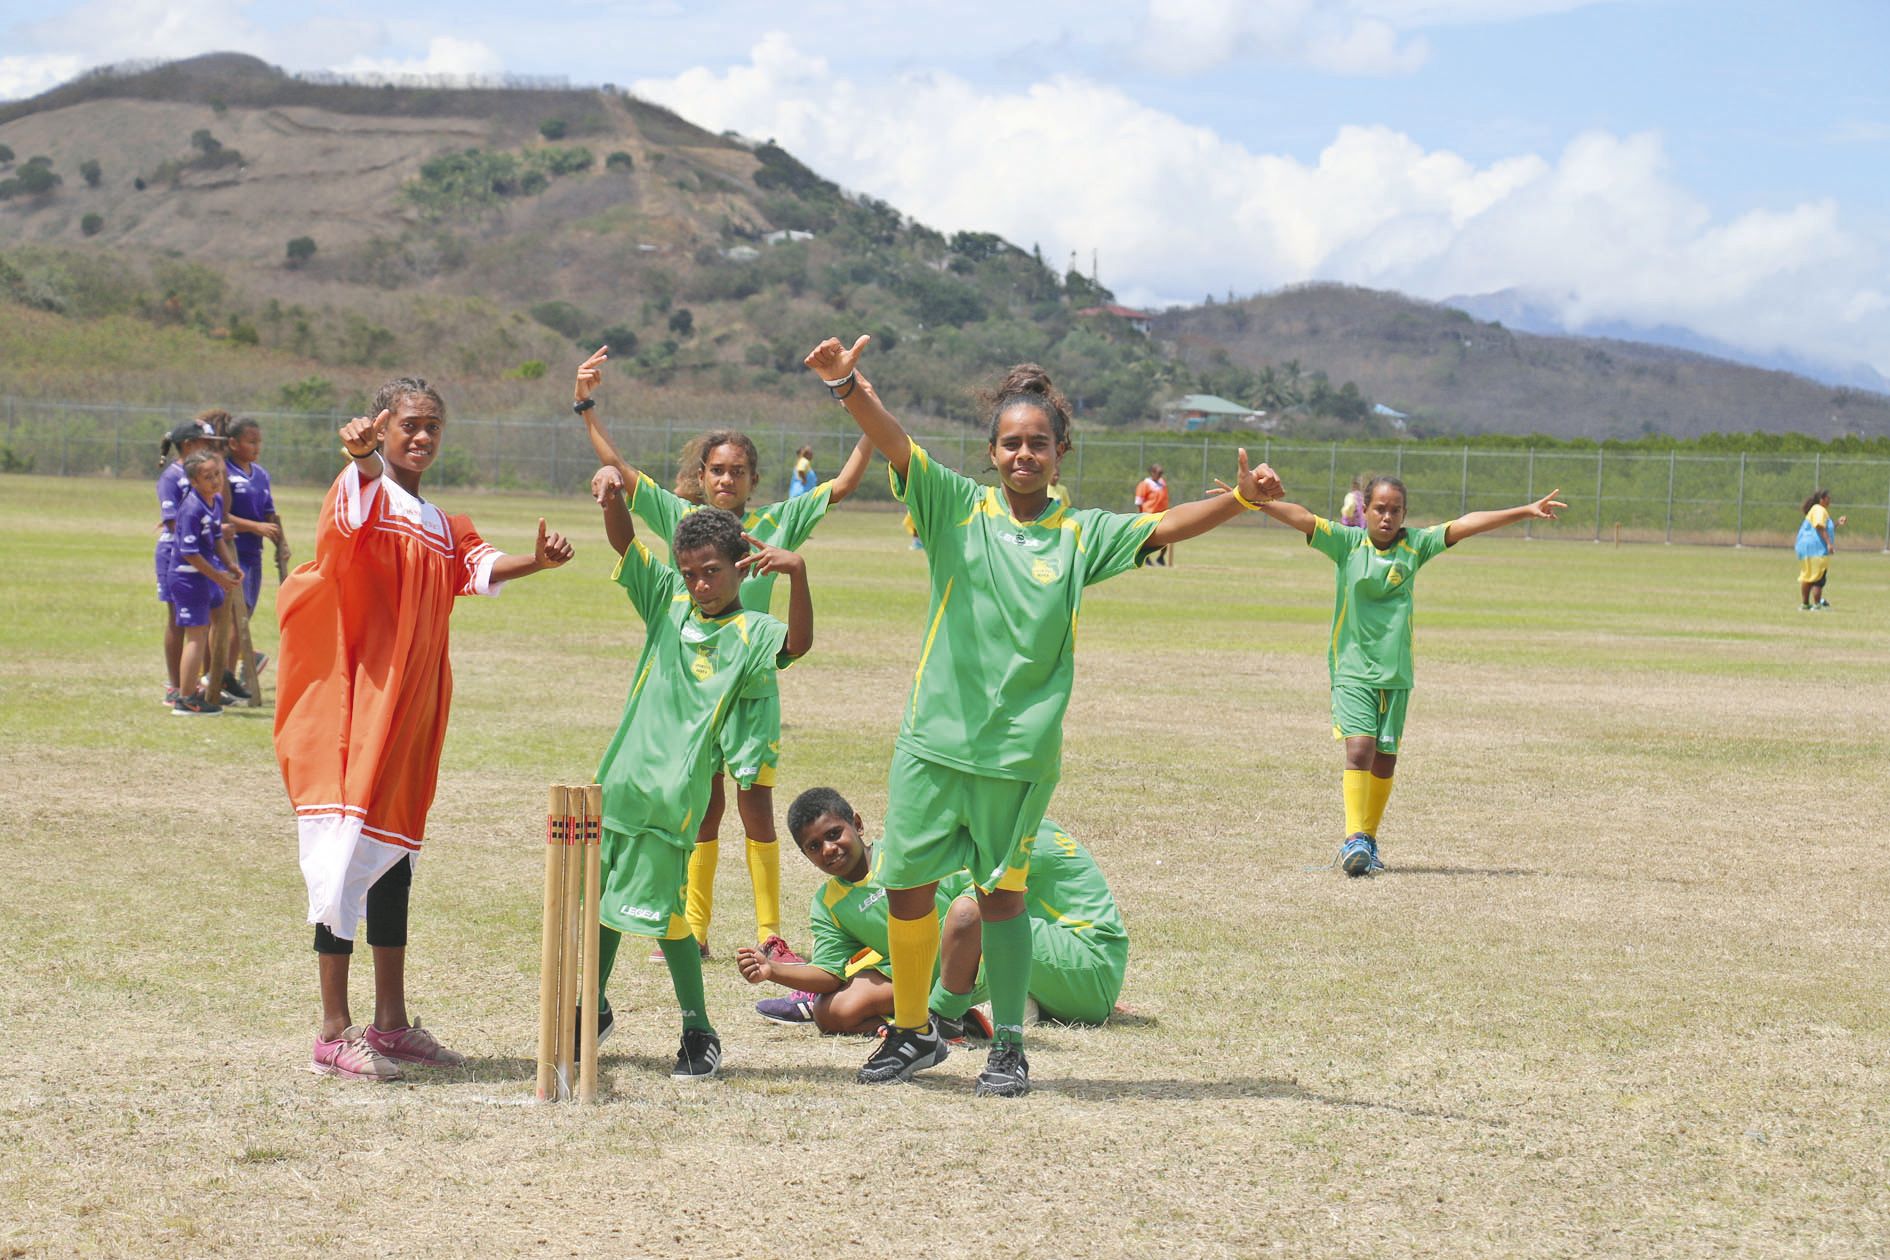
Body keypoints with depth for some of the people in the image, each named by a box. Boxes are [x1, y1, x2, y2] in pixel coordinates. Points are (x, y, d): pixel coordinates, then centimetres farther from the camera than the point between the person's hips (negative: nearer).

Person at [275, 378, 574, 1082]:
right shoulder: (367, 494, -7)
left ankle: (391, 1023, 22)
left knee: (395, 858, 13)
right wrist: (361, 456, -50)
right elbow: (352, 509, -29)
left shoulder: (441, 527, 18)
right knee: (346, 857, -10)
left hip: (411, 712, 8)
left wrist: (535, 563, -8)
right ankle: (334, 1032, -9)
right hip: (353, 705, -8)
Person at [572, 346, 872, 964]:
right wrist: (586, 407, -5)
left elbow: (844, 484, 1)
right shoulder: (681, 517, 3)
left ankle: (769, 933, 7)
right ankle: (695, 931, 15)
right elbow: (617, 468, 2)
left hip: (751, 685, -1)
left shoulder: (775, 523, 1)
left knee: (756, 807, 0)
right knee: (704, 808, 7)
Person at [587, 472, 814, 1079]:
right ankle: (594, 1008, 33)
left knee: (660, 906, -6)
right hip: (622, 775, 5)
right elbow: (626, 542, 3)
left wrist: (797, 573, -39)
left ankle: (699, 1032, 5)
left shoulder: (750, 632, -4)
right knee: (599, 893, 14)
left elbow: (797, 643, -24)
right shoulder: (668, 600, 9)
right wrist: (612, 494, -17)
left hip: (676, 790, -5)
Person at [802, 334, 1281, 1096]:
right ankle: (912, 1032, 23)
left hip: (1022, 751, 0)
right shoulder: (958, 509, 1)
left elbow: (1164, 527, -3)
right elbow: (896, 444, -11)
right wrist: (849, 388, -29)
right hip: (935, 739, 0)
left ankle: (1009, 1045, 18)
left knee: (1002, 893, 6)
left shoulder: (1080, 535, 5)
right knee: (907, 885, 5)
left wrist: (1240, 500, -20)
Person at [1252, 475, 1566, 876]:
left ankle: (1368, 839, 23)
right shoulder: (1346, 542, -2)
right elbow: (1301, 518, -14)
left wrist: (1526, 511, -2)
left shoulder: (1415, 545, 4)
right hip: (1352, 668, -3)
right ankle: (1354, 840, -21)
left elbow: (1466, 525, 1)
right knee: (1360, 746, -19)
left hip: (1395, 673, 3)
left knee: (1385, 760, 7)